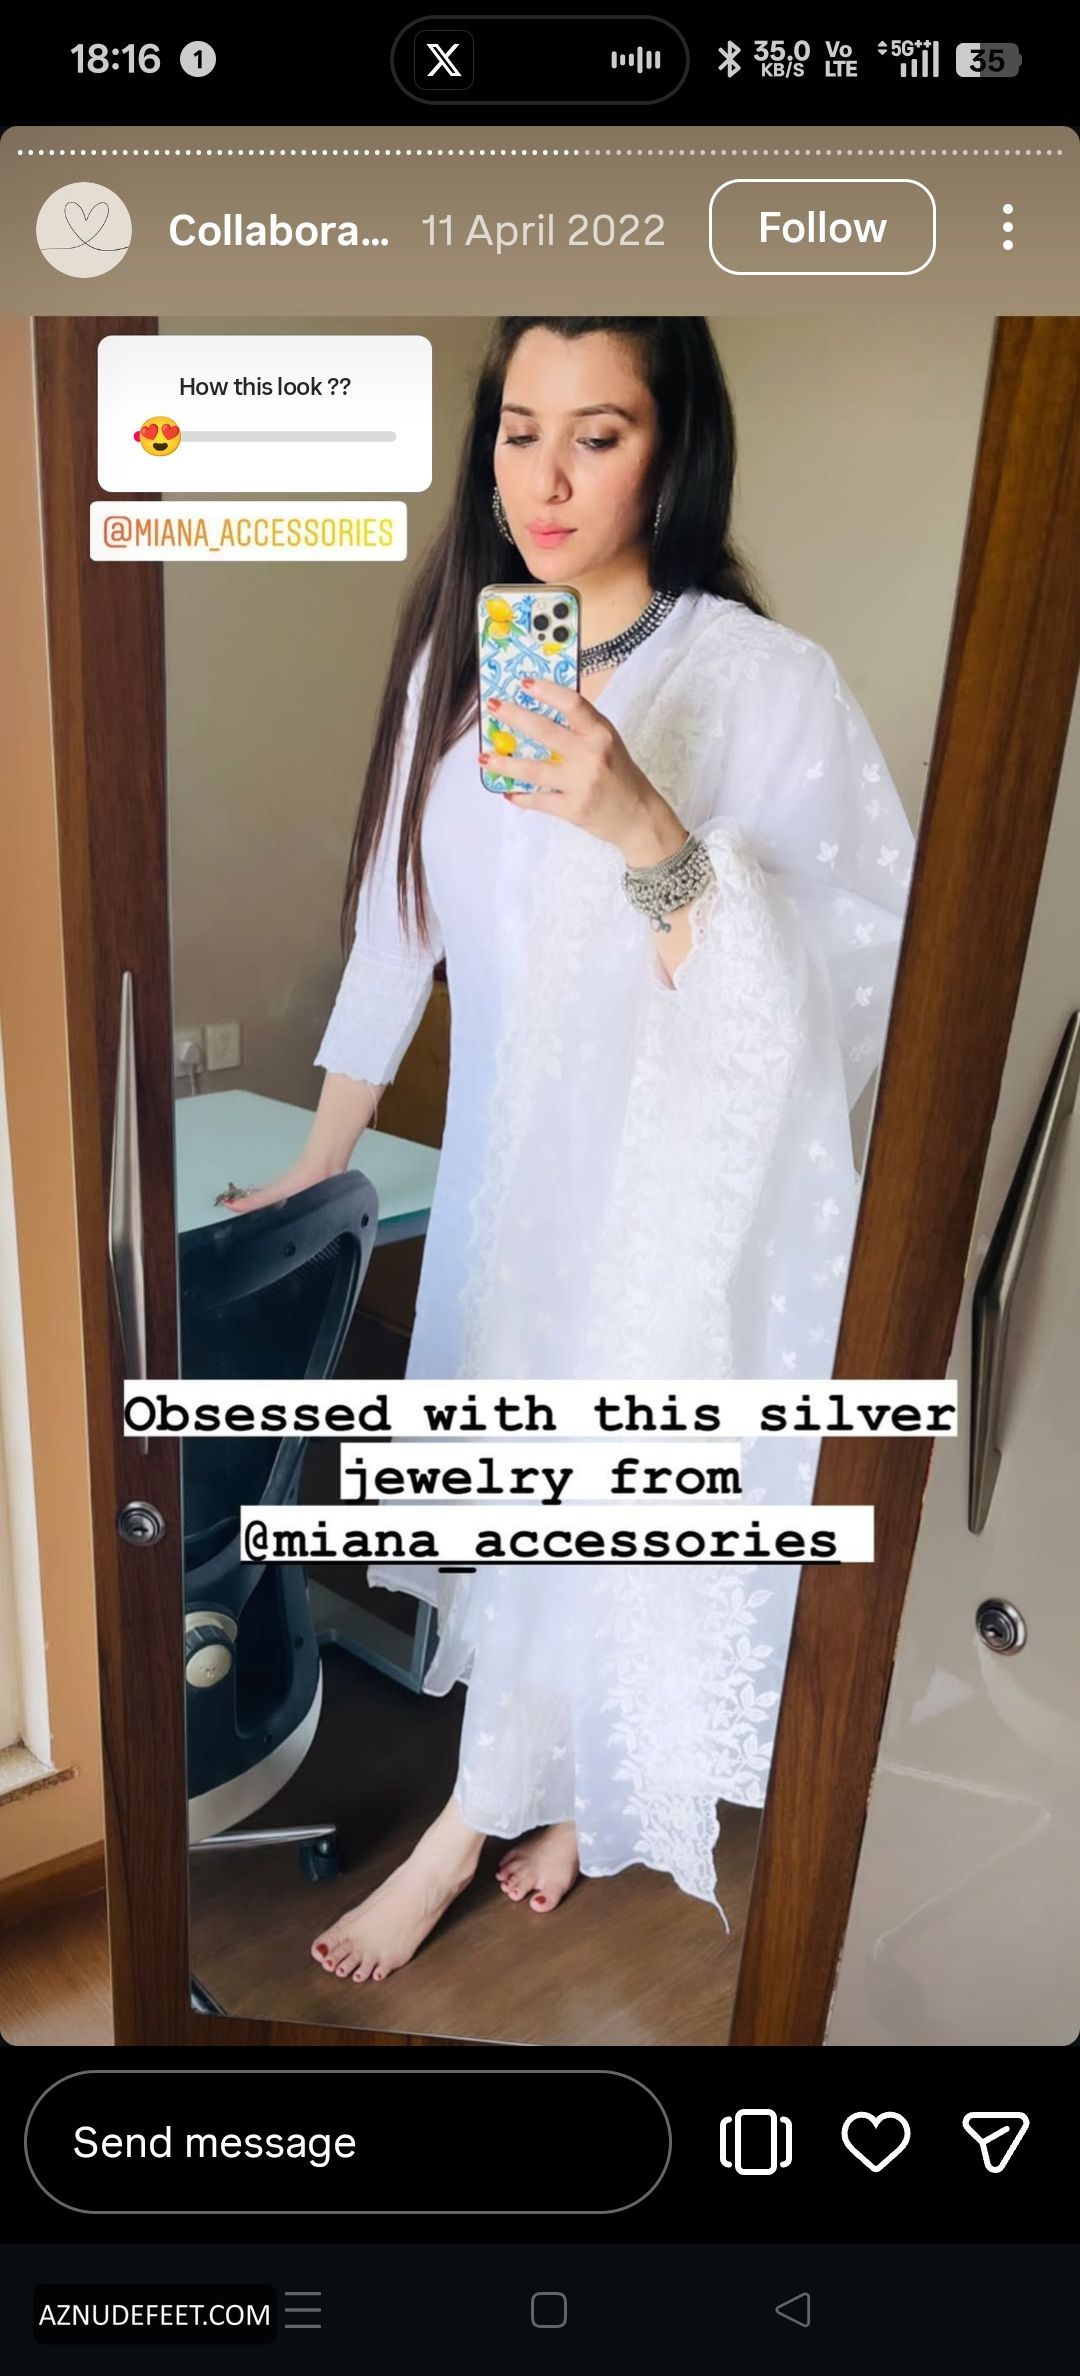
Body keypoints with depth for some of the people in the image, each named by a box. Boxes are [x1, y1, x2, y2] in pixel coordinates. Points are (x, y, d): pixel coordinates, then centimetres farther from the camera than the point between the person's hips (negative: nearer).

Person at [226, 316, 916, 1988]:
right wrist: (318, 1160, 11)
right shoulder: (457, 653, 0)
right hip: (512, 1155, 6)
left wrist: (642, 827, -34)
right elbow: (395, 920, 7)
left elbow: (869, 964, -22)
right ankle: (567, 1788, 44)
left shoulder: (765, 682, -17)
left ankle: (475, 1822, 31)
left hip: (686, 1178, -5)